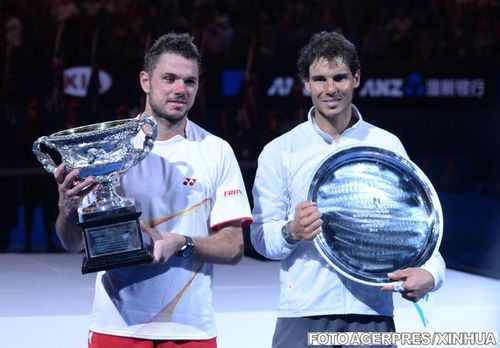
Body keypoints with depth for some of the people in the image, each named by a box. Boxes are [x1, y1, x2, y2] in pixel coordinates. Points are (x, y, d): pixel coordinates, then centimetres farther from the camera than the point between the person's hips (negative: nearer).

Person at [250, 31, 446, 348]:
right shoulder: (280, 151, 4)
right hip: (304, 316, -1)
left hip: (373, 314, 1)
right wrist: (291, 233, -19)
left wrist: (430, 272, -14)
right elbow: (261, 236, 2)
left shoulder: (388, 146, 7)